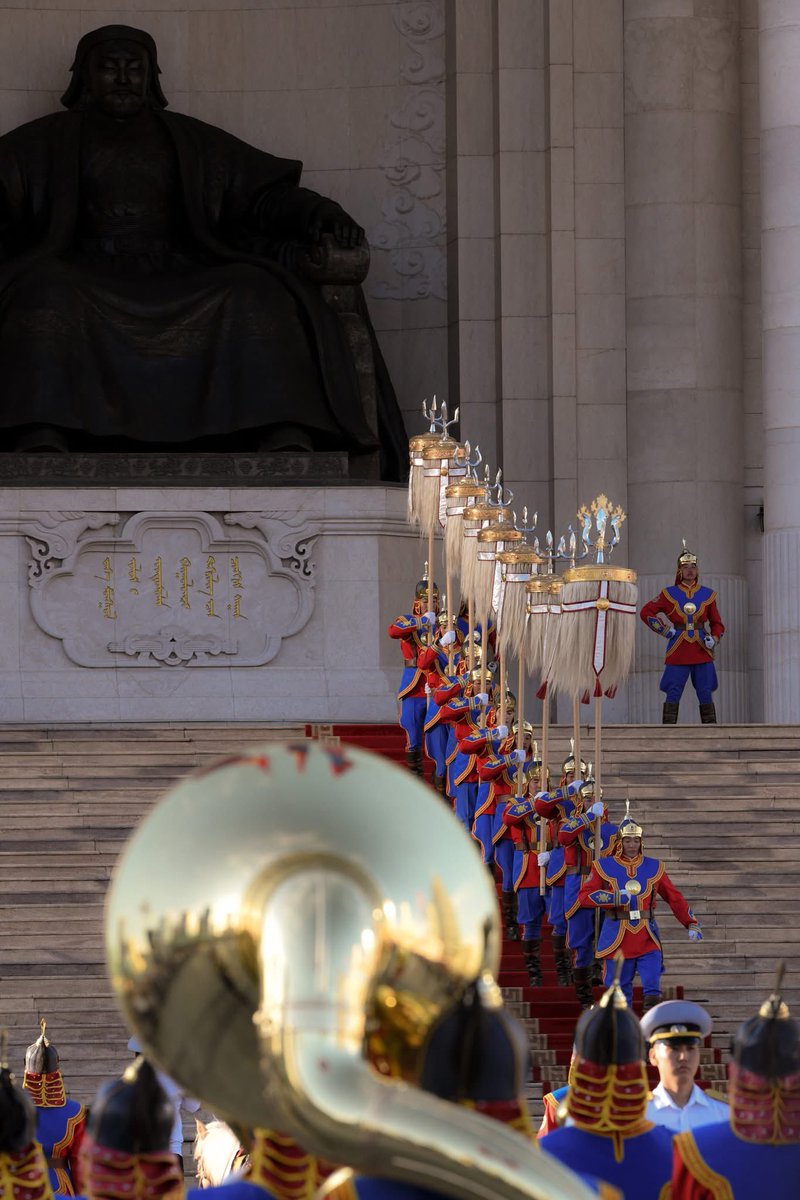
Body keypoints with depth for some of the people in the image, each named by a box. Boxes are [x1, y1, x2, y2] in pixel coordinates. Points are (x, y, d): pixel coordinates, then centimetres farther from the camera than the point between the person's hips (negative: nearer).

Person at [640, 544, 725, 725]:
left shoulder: (707, 595, 8)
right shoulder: (669, 594, 3)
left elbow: (717, 623, 14)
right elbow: (646, 612, 7)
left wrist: (714, 639, -6)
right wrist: (665, 630, -2)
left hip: (702, 650, 2)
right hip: (678, 652, -2)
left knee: (705, 695, 1)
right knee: (673, 694, -4)